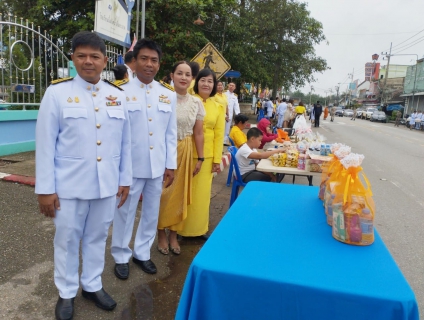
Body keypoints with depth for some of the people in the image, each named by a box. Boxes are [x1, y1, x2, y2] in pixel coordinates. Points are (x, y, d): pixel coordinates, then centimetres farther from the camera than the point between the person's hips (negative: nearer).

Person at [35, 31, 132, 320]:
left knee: (97, 237, 17)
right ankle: (67, 293, 35)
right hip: (69, 186, -2)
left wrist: (125, 179, 6)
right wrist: (45, 188, -7)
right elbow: (45, 144, -6)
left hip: (107, 185, 3)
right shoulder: (57, 92, -5)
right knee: (67, 240, 14)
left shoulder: (118, 95, 4)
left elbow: (125, 142, 6)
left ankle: (93, 286, 38)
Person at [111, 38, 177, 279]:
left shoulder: (169, 94, 4)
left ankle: (142, 253, 33)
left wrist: (171, 165, 5)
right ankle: (122, 256, 29)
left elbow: (171, 133, 6)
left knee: (152, 212, 14)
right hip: (130, 165, -3)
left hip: (157, 165, 3)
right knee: (125, 212, 10)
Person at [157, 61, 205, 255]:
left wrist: (200, 158, 7)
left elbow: (198, 133, 7)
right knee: (163, 193, 5)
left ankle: (173, 235, 27)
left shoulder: (196, 103, 3)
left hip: (185, 152, 4)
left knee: (180, 194, 10)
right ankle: (161, 234, 25)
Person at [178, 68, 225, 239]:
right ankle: (181, 228, 24)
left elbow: (219, 134, 6)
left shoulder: (217, 107, 6)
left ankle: (198, 228, 28)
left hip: (207, 156, 3)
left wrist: (217, 159, 2)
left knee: (202, 193, 12)